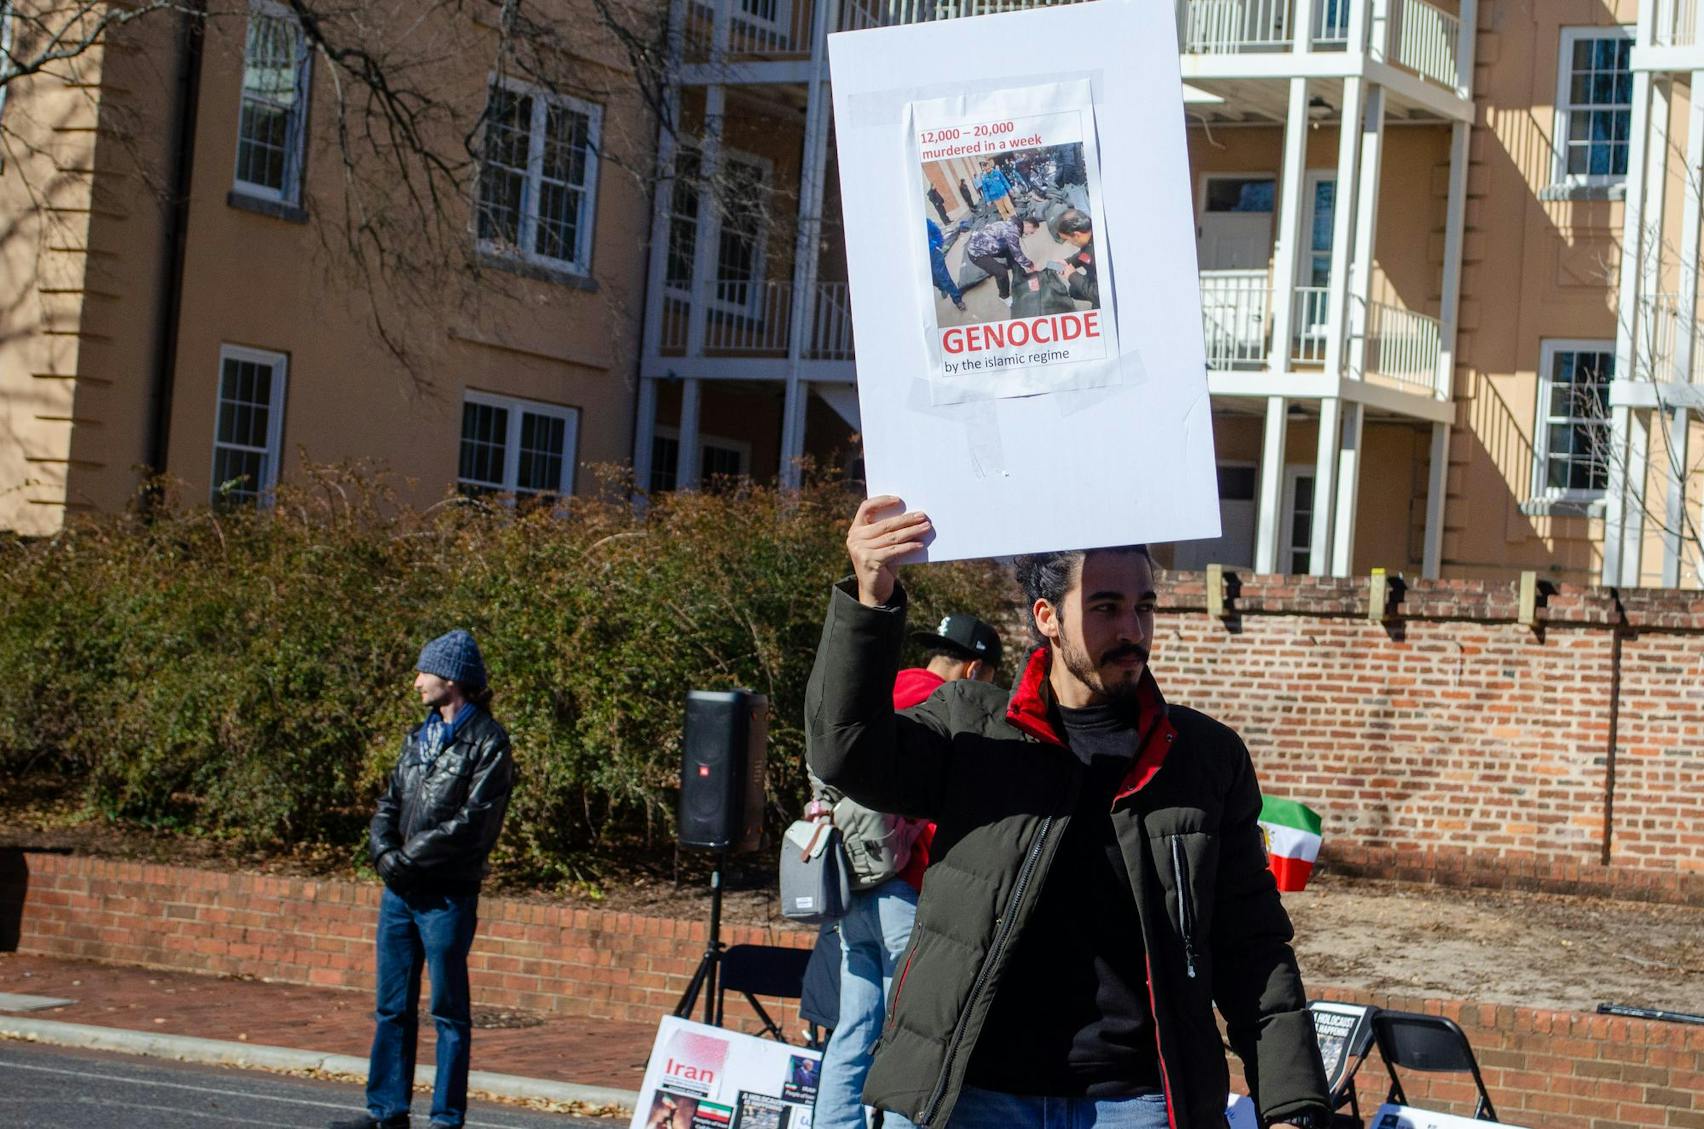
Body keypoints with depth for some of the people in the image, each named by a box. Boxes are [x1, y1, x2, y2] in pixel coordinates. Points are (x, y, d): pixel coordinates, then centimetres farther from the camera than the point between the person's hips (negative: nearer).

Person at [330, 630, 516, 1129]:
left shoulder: (487, 742, -9)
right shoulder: (421, 736, 15)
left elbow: (475, 822, -17)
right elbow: (390, 803, 15)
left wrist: (412, 858, -15)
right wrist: (384, 852, -4)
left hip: (446, 896, -7)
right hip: (400, 891, 7)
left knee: (448, 1010, 0)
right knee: (392, 1007, 11)